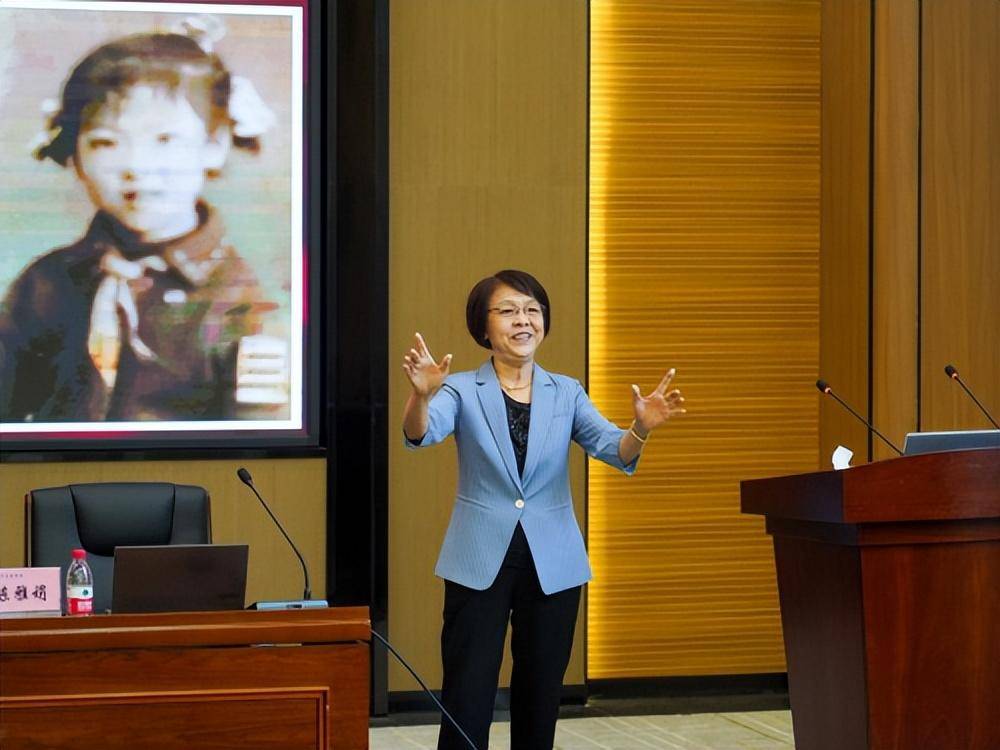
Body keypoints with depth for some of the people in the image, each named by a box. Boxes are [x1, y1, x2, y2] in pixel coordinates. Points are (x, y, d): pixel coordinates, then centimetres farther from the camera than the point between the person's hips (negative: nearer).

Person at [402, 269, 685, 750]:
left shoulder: (566, 393, 6)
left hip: (552, 563, 3)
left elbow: (613, 450, -8)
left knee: (540, 697, 9)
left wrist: (641, 428, -31)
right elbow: (421, 435, -21)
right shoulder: (462, 390, -1)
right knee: (467, 700, -5)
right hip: (480, 562, -3)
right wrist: (420, 395, -44)